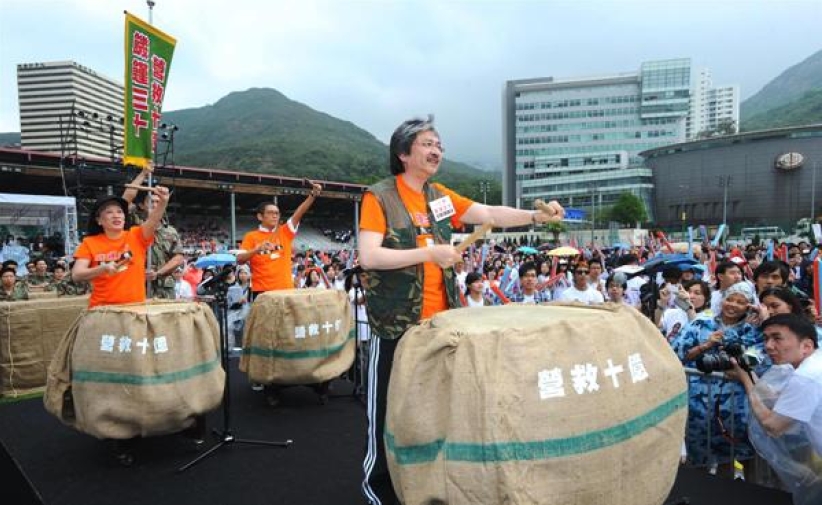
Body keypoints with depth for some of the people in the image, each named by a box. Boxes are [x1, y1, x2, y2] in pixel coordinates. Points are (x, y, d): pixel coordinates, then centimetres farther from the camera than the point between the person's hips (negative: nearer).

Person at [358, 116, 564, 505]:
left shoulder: (440, 196, 9)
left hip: (439, 321, 6)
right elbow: (368, 256, -19)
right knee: (388, 408, 5)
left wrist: (536, 216, -15)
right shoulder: (379, 196, -9)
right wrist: (429, 253, -22)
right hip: (396, 323, -6)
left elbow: (490, 214, 0)